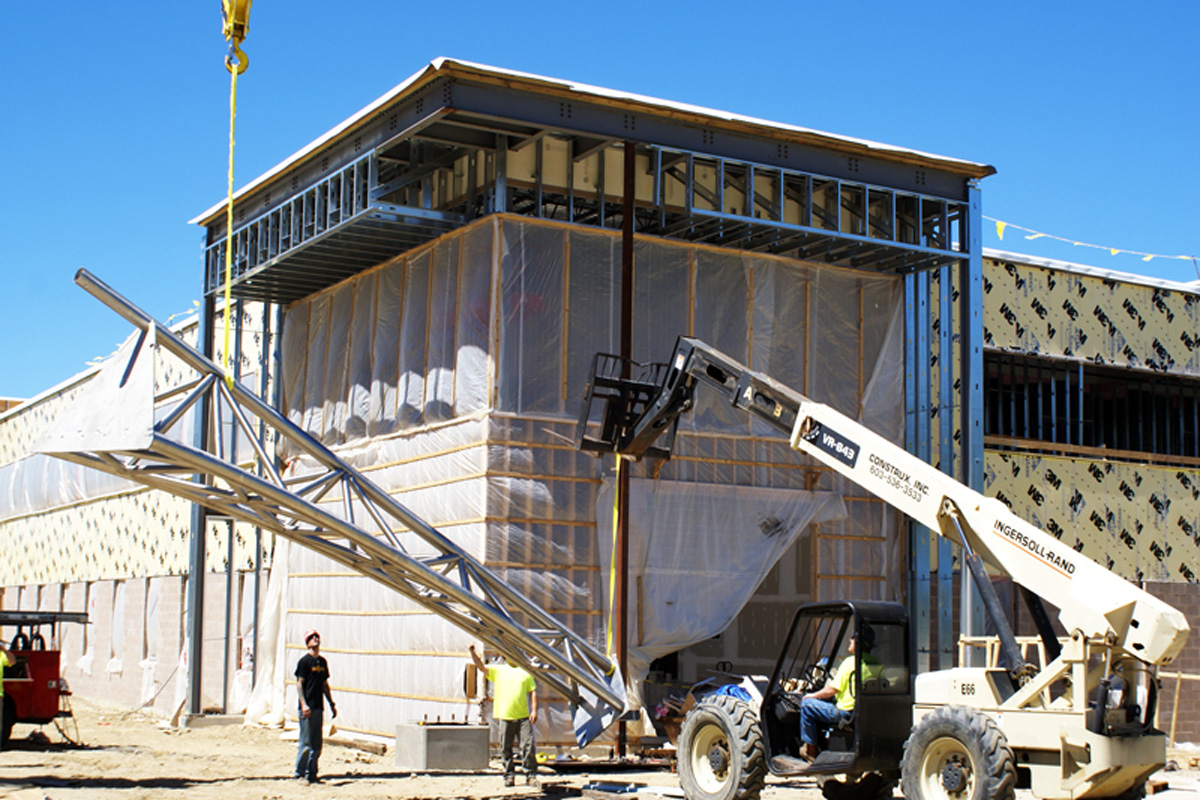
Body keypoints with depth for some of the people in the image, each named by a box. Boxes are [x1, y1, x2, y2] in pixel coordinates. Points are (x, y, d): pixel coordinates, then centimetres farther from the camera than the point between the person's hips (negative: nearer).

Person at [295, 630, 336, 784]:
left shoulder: (322, 661, 14)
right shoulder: (304, 661, -7)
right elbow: (299, 684, -10)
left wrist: (332, 703, 20)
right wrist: (303, 704, -18)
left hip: (319, 707, 7)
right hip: (308, 708, -7)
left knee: (317, 744, 10)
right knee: (306, 743, -6)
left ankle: (312, 774, 18)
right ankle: (299, 774, 3)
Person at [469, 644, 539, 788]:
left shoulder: (525, 672, 13)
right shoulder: (498, 670, 12)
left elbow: (532, 693, 11)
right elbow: (482, 667, -1)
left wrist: (534, 711, 0)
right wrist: (472, 652, -15)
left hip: (523, 716, 0)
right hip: (505, 716, 0)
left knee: (528, 745, -5)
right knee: (506, 748, 4)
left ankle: (531, 775, 3)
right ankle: (509, 775, 14)